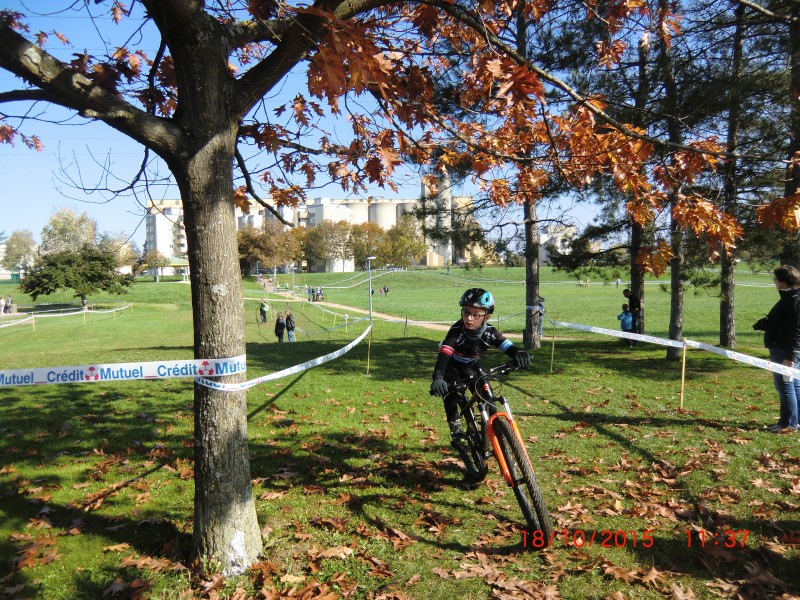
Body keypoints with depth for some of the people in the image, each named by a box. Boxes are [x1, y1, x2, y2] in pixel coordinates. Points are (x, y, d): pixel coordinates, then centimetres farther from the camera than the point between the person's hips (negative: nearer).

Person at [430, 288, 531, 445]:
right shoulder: (457, 331, -36)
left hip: (470, 366, 3)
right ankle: (456, 428, -10)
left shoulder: (490, 332, -25)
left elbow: (507, 346, -34)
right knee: (450, 391, -28)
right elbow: (444, 354, -47)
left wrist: (518, 353, -59)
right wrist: (437, 378, -63)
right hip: (451, 366, -3)